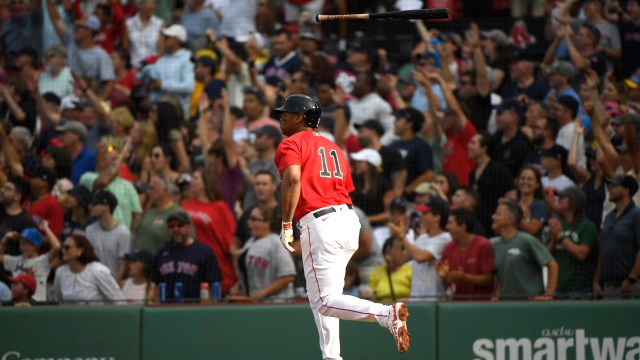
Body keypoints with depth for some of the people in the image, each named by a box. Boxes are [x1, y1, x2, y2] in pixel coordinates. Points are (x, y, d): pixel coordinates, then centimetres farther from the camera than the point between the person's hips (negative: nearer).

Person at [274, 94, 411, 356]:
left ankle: (387, 314, -30)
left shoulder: (290, 145, 1)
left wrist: (286, 225, -17)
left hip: (319, 223, -8)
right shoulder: (332, 147, 25)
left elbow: (293, 180, -18)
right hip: (349, 219, 8)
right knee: (318, 297, 20)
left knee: (324, 302, -10)